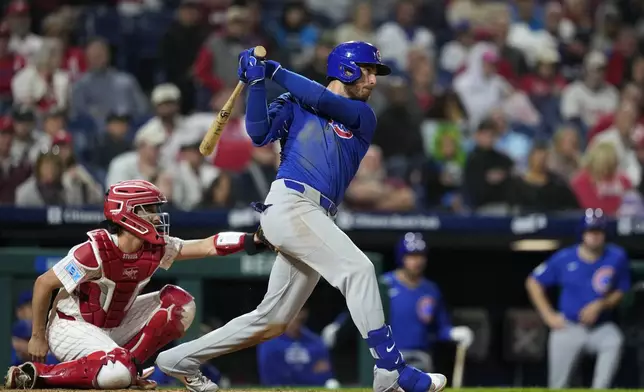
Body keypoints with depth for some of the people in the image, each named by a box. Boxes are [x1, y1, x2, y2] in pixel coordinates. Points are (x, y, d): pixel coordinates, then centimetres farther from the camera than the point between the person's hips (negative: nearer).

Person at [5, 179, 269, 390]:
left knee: (179, 302, -3)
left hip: (115, 324, 8)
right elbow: (43, 284, -20)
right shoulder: (95, 251, -26)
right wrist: (38, 337, -15)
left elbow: (206, 247, -13)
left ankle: (128, 365, 2)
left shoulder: (156, 249, -7)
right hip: (73, 326, -8)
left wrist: (248, 241, -29)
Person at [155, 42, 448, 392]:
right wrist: (257, 83, -11)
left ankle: (181, 359, 17)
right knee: (358, 269, -22)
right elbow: (259, 134, -4)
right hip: (289, 203, -6)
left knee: (272, 321, 7)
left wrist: (274, 72, 0)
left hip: (316, 219, 6)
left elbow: (324, 101, 0)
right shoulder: (294, 104, 11)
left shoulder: (363, 117, 19)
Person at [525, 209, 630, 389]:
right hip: (568, 327, 0)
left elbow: (623, 292, 3)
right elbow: (533, 282, 5)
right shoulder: (564, 258, -5)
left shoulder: (617, 257, -6)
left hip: (601, 327, 0)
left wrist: (600, 305, -15)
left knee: (615, 342, -34)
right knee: (557, 385, -4)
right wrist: (549, 315, -2)